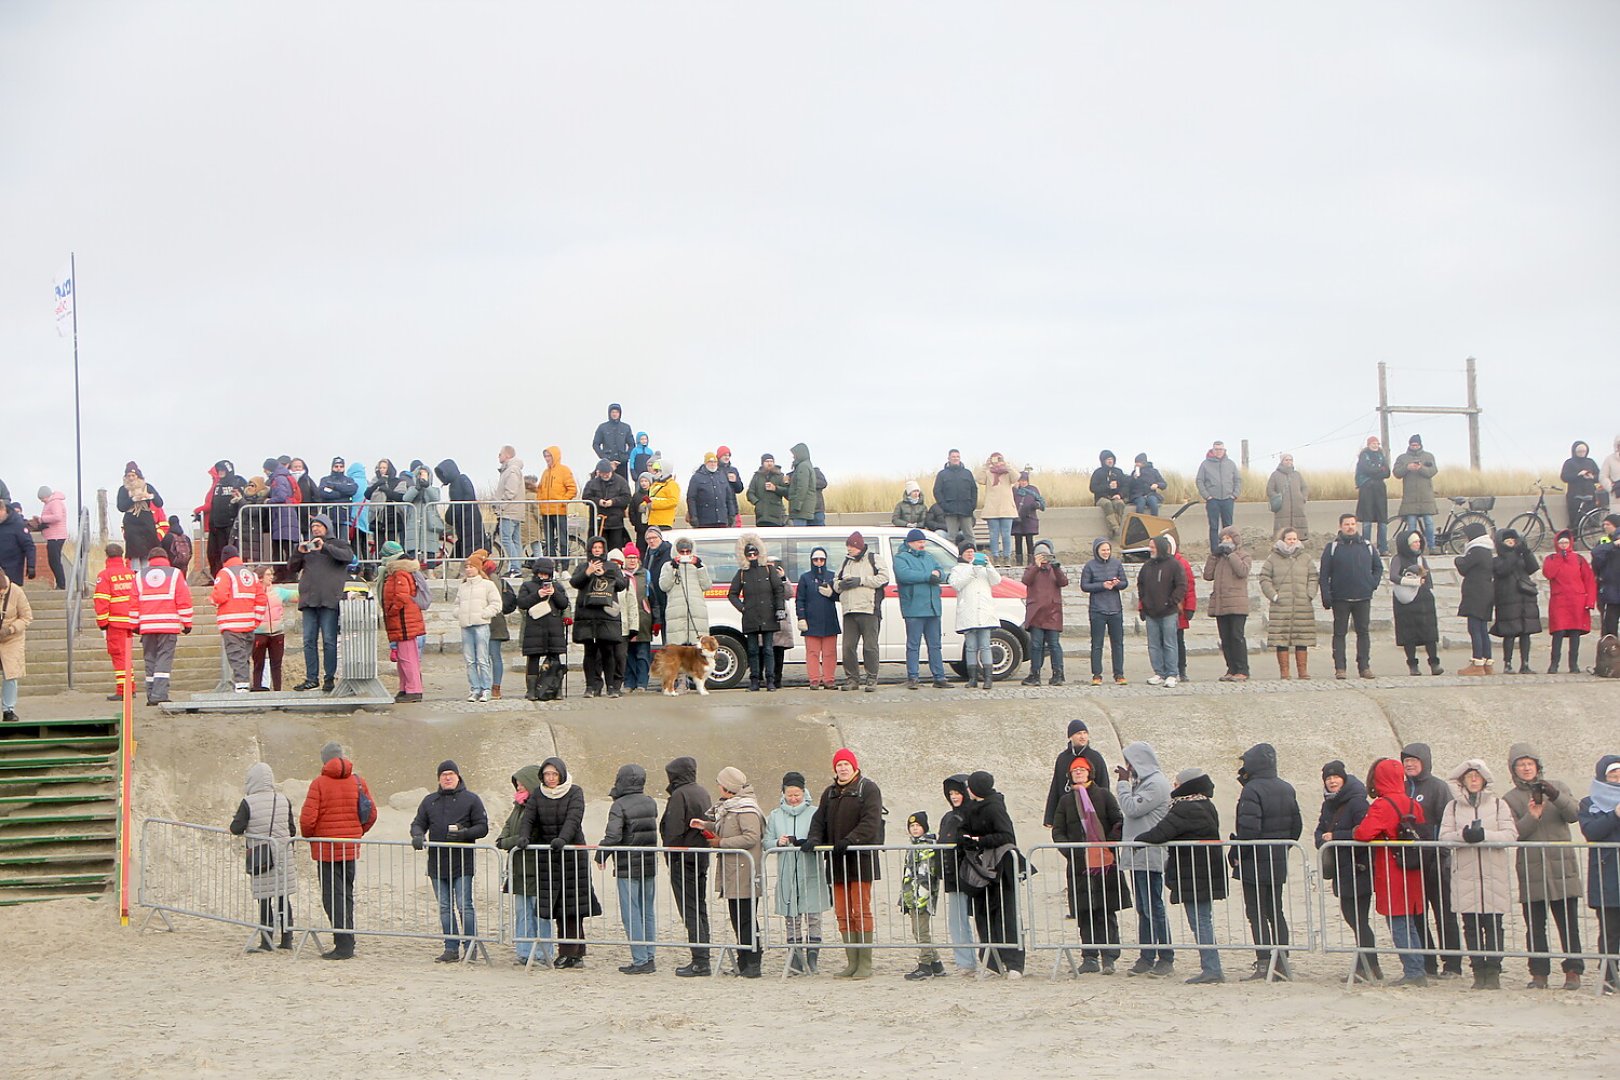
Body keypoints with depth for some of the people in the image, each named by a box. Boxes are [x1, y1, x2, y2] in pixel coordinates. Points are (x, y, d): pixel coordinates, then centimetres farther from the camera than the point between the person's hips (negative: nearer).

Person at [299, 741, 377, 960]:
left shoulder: (319, 783, -10)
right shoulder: (358, 781, 3)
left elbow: (307, 818, -14)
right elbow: (372, 813, 7)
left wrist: (308, 836, 6)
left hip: (326, 848, -5)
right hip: (351, 848, 5)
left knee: (333, 896, -2)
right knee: (347, 894, 14)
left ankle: (343, 944, -9)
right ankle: (347, 942, 16)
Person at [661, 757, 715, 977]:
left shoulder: (679, 795, -14)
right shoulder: (703, 793, 12)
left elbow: (674, 830, -16)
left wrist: (670, 857, -8)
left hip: (683, 859, -8)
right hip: (702, 858, 8)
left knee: (690, 911, -6)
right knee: (700, 910, 13)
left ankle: (700, 961, -9)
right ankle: (703, 958, 15)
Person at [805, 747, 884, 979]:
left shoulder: (868, 789, -2)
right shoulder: (830, 793, 18)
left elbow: (870, 822, -12)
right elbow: (819, 820, 17)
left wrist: (850, 840, -24)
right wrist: (814, 839, -4)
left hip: (861, 858, -6)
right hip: (837, 861, 6)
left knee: (861, 911, -7)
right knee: (842, 914, 5)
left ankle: (865, 963, -5)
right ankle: (852, 962, 10)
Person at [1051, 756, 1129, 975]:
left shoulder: (1103, 795, 7)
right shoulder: (1066, 801, 13)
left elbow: (1119, 822, 4)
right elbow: (1057, 831, 11)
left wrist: (1109, 845, -13)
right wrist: (1071, 851, -6)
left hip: (1106, 862, -2)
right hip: (1080, 865, 2)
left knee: (1107, 912, -3)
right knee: (1084, 912, 0)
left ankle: (1108, 957, -1)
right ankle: (1089, 957, 5)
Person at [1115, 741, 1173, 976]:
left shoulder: (1156, 784, -12)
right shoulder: (1143, 783, 19)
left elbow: (1132, 808, -19)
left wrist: (1123, 782, -9)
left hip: (1149, 857, -10)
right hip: (1138, 857, 10)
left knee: (1154, 908, -8)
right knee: (1143, 910, 11)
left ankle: (1166, 958, -4)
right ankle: (1147, 957, 14)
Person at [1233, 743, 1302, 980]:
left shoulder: (1252, 790, -17)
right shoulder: (1286, 789, 8)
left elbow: (1248, 828, -23)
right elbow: (1296, 825, 13)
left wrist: (1236, 854, -12)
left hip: (1255, 863, -8)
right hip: (1279, 862, 8)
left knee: (1257, 913, -2)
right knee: (1276, 912, 14)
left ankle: (1264, 963, -6)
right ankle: (1281, 961, 13)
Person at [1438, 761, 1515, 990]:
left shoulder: (1498, 805, 9)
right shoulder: (1453, 807, 11)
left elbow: (1511, 834, -3)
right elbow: (1444, 837, 0)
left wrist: (1484, 835, -17)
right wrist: (1464, 836, -19)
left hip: (1494, 874, -1)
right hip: (1466, 874, 1)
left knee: (1493, 924, -3)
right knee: (1471, 925, 1)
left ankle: (1493, 971, 1)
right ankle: (1479, 972, 7)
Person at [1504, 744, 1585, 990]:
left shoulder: (1558, 787, 10)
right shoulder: (1510, 799, 8)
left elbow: (1574, 814, -5)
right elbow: (1512, 834, -3)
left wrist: (1556, 797, -21)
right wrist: (1531, 817, -19)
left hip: (1562, 867, 0)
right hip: (1531, 872, 0)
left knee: (1568, 923, -1)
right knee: (1534, 926, 1)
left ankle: (1573, 972, 4)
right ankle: (1539, 973, 6)